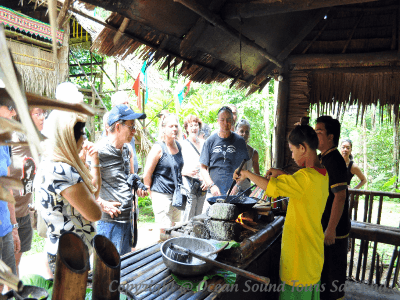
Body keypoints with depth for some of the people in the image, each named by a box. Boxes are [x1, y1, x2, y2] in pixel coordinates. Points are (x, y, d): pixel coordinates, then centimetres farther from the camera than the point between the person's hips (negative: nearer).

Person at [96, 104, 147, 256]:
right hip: (109, 220, -8)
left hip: (128, 219, 8)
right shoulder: (99, 150, -15)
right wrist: (102, 204, -18)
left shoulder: (127, 149, 10)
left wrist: (137, 187, 4)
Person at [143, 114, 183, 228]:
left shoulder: (178, 146, 9)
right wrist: (152, 194, -3)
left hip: (177, 195, 7)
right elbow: (147, 175, -9)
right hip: (162, 196, -7)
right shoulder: (158, 148, -12)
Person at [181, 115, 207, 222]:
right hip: (189, 186, -4)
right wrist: (187, 172, -22)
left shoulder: (203, 144, 11)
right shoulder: (183, 145, -2)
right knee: (188, 218, -6)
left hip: (202, 185, 5)